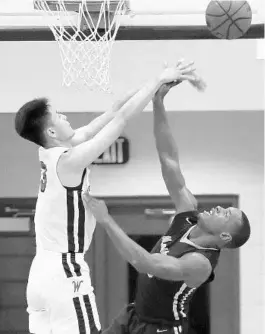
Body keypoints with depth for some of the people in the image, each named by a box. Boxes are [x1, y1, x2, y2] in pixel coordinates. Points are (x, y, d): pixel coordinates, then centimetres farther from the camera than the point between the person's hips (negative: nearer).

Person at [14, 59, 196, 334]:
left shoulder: (49, 153, 8)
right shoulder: (69, 160, -16)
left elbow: (111, 116, 10)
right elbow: (121, 118, -14)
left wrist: (153, 86, 11)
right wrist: (158, 80, -6)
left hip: (42, 267, 9)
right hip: (65, 271, -9)